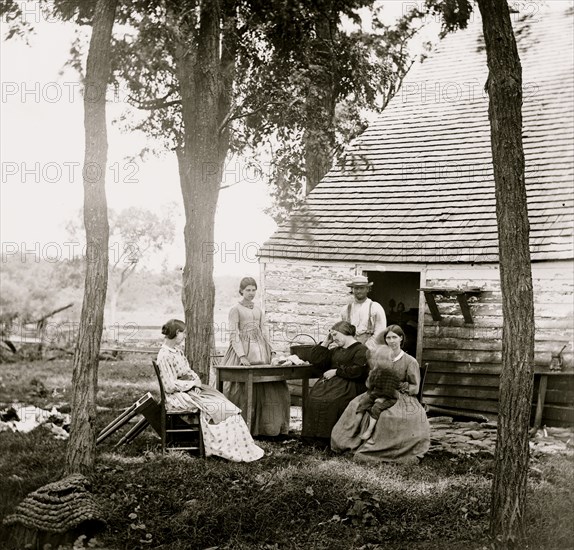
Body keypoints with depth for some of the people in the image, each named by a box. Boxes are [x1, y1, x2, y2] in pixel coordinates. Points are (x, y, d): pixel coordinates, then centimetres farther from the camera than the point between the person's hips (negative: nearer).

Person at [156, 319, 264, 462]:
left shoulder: (176, 349, 10)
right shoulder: (165, 356, -19)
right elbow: (170, 385, -21)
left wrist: (196, 379, -3)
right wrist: (193, 383, -14)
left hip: (190, 389, 9)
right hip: (178, 397, -9)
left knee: (222, 402, -8)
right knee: (215, 407, -17)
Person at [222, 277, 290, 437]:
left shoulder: (258, 310, 16)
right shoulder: (236, 309, -1)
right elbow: (234, 335, -8)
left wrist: (269, 351, 11)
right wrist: (242, 355, -17)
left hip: (259, 351, 6)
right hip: (243, 349, -5)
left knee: (263, 389, 0)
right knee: (242, 390, -7)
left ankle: (260, 426, 6)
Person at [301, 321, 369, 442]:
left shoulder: (361, 350, 3)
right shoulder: (335, 351, 26)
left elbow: (358, 371, -11)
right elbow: (314, 359, 22)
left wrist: (336, 371, -8)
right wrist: (325, 343, 17)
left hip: (349, 384, -6)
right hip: (331, 381, 6)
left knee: (330, 400, -33)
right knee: (314, 397, -22)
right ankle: (315, 435, -22)